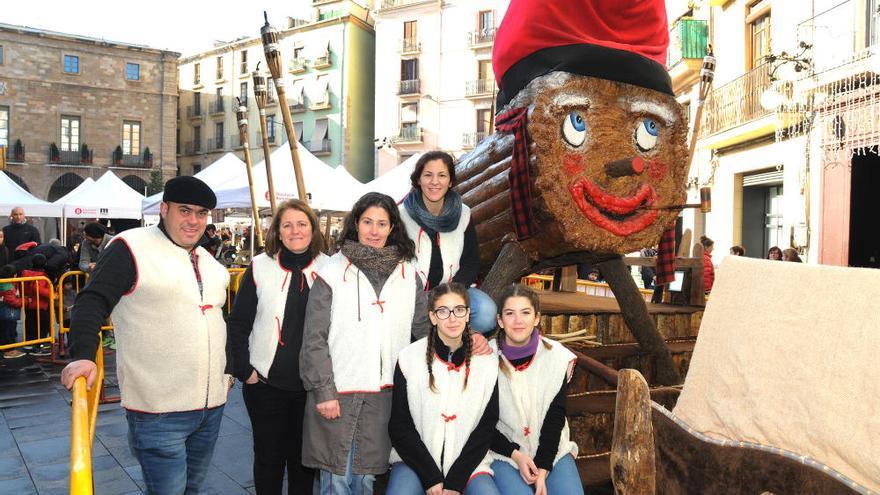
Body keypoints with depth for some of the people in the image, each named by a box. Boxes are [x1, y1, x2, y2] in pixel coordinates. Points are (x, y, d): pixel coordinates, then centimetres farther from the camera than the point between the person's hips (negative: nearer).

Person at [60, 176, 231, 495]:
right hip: (158, 411, -7)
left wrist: (228, 369, 24)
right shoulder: (132, 248, -9)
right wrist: (83, 355, -29)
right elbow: (93, 300, -16)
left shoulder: (208, 262, 13)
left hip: (212, 405, 7)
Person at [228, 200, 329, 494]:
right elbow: (238, 324, 1)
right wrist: (244, 370, -5)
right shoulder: (260, 267, -3)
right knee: (269, 456, 13)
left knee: (304, 458, 14)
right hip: (266, 382, -1)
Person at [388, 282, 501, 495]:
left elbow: (486, 427, 2)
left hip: (467, 462, 2)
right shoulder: (409, 358, -3)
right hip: (415, 459, -1)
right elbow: (399, 425, -2)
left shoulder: (487, 363, 1)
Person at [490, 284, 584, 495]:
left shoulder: (557, 357, -5)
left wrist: (543, 469, -12)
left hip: (551, 448, 2)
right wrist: (515, 454, -13)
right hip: (502, 451, -2)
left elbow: (555, 416, -4)